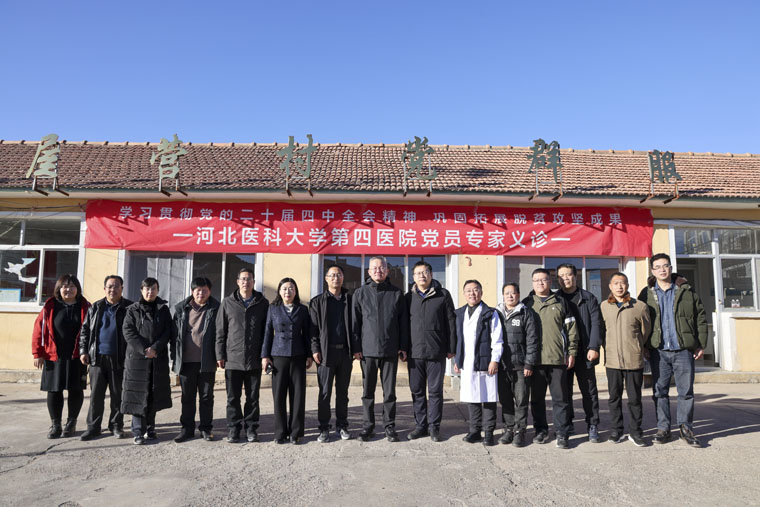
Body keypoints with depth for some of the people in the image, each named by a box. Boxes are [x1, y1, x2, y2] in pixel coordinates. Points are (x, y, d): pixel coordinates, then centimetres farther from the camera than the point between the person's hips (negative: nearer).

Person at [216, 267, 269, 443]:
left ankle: (251, 428, 19)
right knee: (233, 397, 7)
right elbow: (220, 331, 6)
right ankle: (234, 429, 19)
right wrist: (220, 355, 0)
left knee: (253, 397, 8)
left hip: (254, 360, 0)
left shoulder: (262, 303, 4)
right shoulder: (228, 303, 5)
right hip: (232, 359, 0)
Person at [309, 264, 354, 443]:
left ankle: (342, 426, 20)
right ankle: (324, 428, 11)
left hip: (345, 352, 2)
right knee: (325, 392, 1)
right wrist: (315, 349, -8)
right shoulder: (318, 302, 6)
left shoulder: (350, 300, 10)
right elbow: (313, 328, 1)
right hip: (326, 352, -2)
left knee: (342, 391, 10)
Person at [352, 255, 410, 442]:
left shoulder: (396, 293, 6)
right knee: (367, 390, 8)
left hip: (390, 350, 0)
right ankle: (368, 425, 20)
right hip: (367, 349, 0)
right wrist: (356, 347, -2)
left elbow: (403, 322, 6)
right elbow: (355, 322, 4)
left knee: (389, 391, 6)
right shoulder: (361, 293, 5)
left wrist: (403, 347, 1)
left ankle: (389, 425, 17)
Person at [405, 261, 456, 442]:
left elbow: (451, 323, 2)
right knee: (417, 391, 9)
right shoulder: (409, 297, 9)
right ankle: (420, 425, 21)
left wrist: (451, 348, -2)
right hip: (414, 352, 3)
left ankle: (434, 426, 16)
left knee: (435, 391, 4)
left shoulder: (443, 295, 2)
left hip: (436, 352, -2)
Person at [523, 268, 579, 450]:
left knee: (560, 398, 2)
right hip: (535, 359, 1)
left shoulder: (560, 302, 9)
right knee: (537, 398, 8)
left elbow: (571, 328, 7)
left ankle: (562, 433, 9)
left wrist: (572, 351, 1)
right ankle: (541, 431, 20)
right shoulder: (526, 304, 10)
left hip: (558, 358, -1)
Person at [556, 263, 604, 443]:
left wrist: (593, 347, -10)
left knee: (589, 391, 4)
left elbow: (596, 324, 0)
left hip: (584, 353, -1)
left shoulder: (588, 298, 6)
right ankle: (567, 425, 18)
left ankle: (592, 427, 14)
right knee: (565, 391, 6)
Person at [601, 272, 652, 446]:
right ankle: (617, 430, 21)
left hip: (634, 360, -2)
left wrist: (635, 348, 13)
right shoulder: (604, 306, 4)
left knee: (634, 398, 7)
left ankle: (635, 431, 20)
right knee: (614, 397, 9)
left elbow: (645, 331, 9)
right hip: (612, 360, 2)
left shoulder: (640, 306, -2)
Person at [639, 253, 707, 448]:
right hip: (658, 351, 1)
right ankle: (663, 428, 17)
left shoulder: (686, 291, 4)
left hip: (683, 350, 0)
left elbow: (700, 318, 7)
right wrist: (642, 347, 1)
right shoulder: (647, 294, 5)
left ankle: (686, 428, 19)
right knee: (659, 391, 6)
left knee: (686, 390, 5)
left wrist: (701, 344, 3)